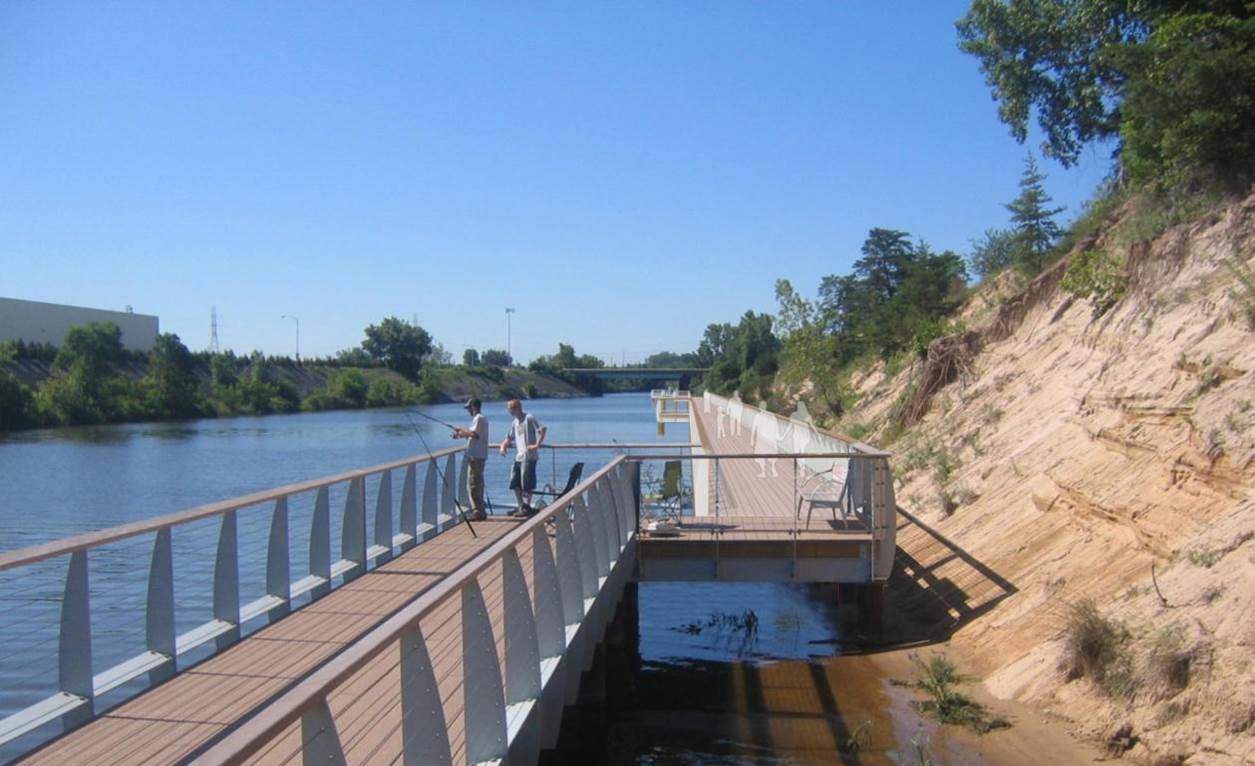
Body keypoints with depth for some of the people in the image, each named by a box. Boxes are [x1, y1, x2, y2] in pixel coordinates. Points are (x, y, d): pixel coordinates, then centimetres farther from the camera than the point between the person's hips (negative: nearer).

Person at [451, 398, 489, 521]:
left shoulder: (479, 418, -13)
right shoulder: (481, 418, 18)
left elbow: (474, 434, -25)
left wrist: (462, 431, -11)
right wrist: (461, 435, 12)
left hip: (476, 456, -10)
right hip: (479, 456, 10)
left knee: (473, 485, -8)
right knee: (478, 484, 15)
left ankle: (478, 512, -7)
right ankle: (480, 511, 20)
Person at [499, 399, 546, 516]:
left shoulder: (529, 418, -8)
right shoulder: (515, 423, 17)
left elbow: (542, 429, -18)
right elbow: (509, 438, 26)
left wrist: (537, 445, -21)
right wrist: (503, 446, 7)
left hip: (528, 456, -9)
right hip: (518, 457, 9)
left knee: (526, 484, -4)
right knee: (514, 483, 11)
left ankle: (527, 507, 5)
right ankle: (521, 506, 21)